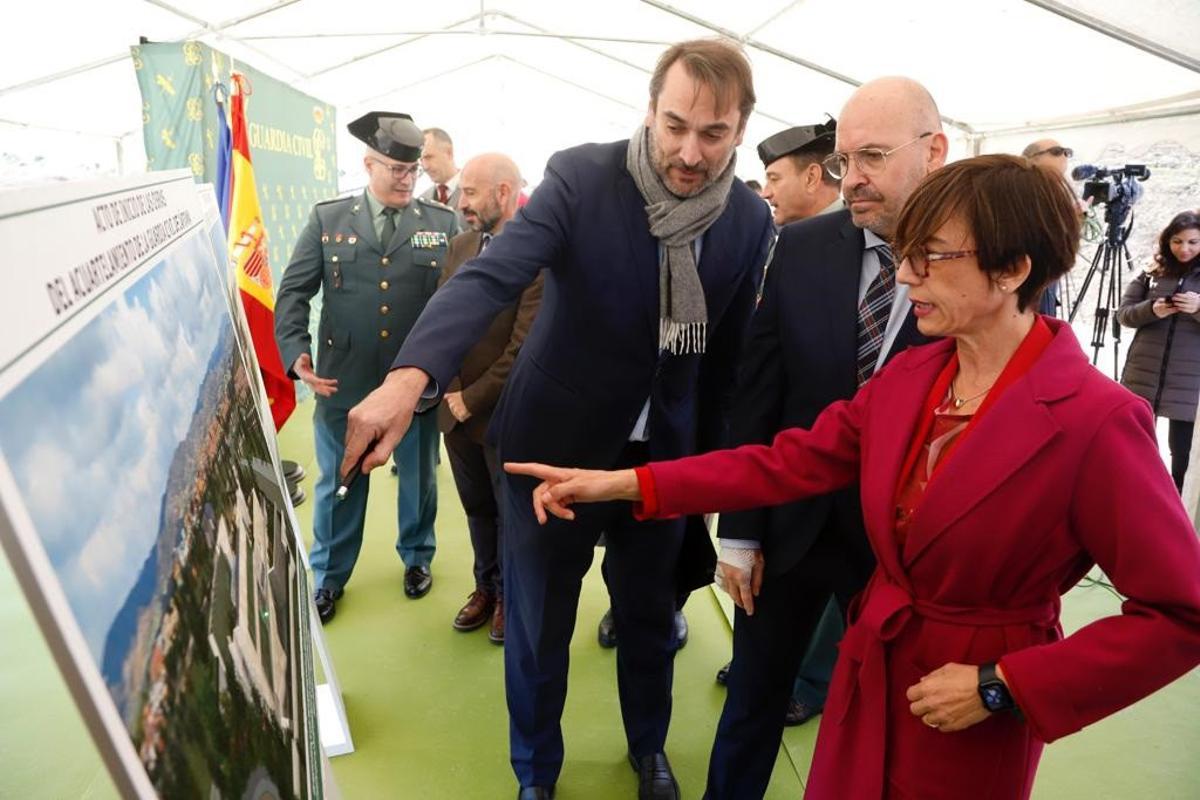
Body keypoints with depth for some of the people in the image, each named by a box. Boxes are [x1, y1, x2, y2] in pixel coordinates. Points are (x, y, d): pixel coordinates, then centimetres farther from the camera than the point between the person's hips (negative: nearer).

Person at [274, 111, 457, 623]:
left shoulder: (443, 224, 1)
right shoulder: (327, 219, 3)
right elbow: (293, 292, 1)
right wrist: (295, 351, -14)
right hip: (343, 381, 0)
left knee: (418, 477, 17)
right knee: (339, 483, 14)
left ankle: (417, 557, 42)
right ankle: (327, 576, 35)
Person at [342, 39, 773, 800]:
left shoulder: (750, 220, -5)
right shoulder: (581, 177, -17)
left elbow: (730, 354, 3)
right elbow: (490, 276, -29)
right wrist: (410, 374, -45)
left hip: (662, 454, 3)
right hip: (555, 441, -2)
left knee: (650, 616, 21)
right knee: (537, 627, 12)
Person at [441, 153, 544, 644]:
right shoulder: (460, 245, 6)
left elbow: (526, 345, -21)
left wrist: (473, 399, -15)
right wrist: (451, 390, -5)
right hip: (458, 409, 6)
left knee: (511, 511, 14)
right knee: (477, 508, 20)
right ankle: (487, 587, 41)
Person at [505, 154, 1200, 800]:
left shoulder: (1099, 422, -22)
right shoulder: (909, 377, -4)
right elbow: (791, 460, -9)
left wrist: (1000, 686, -19)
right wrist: (626, 483, -16)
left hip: (978, 717, -5)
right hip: (873, 667, 5)